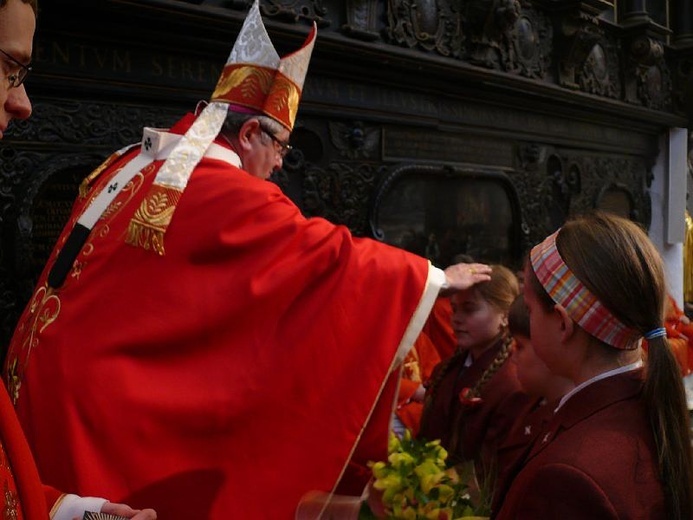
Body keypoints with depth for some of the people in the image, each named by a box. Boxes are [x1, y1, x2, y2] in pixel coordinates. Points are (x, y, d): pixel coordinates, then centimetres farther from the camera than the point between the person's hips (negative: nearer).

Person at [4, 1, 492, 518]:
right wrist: (440, 278, 1)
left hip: (52, 373, 8)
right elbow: (335, 254, -10)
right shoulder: (230, 195, -15)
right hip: (108, 393, -8)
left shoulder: (129, 165, 9)